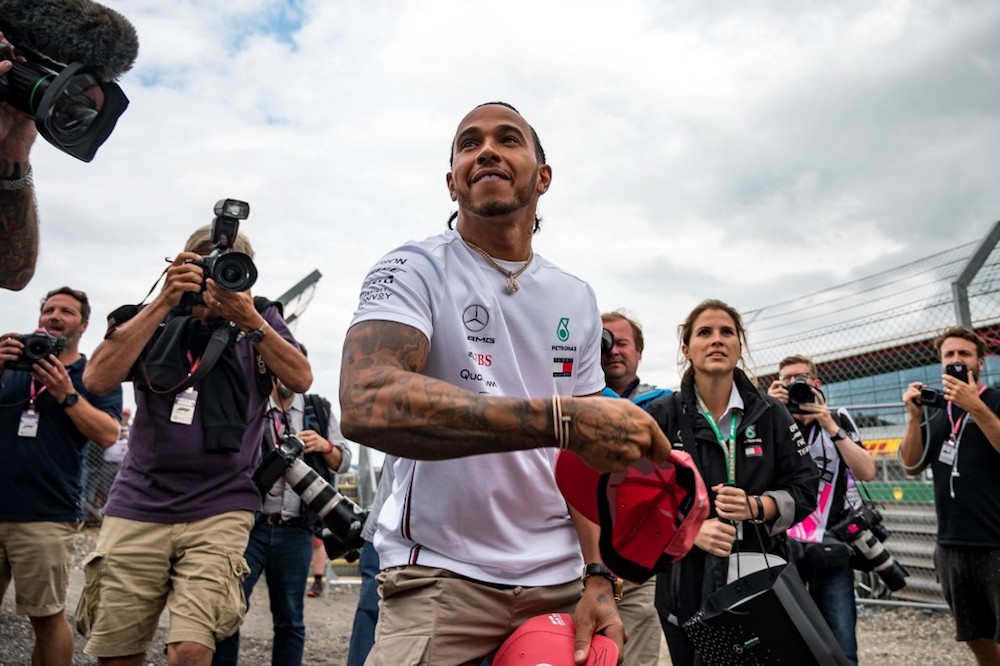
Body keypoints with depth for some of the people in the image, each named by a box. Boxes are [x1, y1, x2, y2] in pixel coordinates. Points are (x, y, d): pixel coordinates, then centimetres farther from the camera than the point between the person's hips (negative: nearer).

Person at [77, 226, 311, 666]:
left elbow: (300, 380, -6)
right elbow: (98, 378, -7)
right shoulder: (155, 318, 8)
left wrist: (248, 319, -16)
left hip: (219, 511, -1)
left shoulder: (261, 319, 8)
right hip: (137, 506, 2)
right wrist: (163, 303, -11)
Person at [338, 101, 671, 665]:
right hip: (442, 577, -4)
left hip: (559, 581, 5)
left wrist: (599, 576, -4)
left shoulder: (578, 300, 7)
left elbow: (591, 454, 9)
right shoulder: (414, 270, -10)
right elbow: (366, 405, -29)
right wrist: (564, 419, -34)